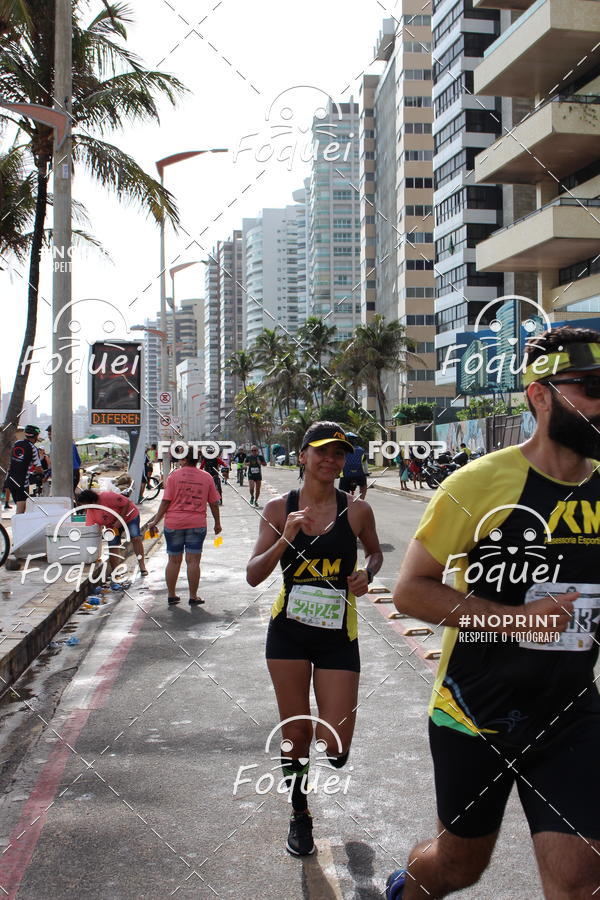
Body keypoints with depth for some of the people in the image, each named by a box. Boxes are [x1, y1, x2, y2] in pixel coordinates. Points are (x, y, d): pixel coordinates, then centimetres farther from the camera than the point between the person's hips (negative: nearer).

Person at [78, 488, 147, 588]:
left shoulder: (108, 497, -36)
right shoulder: (90, 512, -17)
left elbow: (127, 503, -29)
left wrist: (120, 520, -29)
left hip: (128, 515, -5)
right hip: (112, 525, 5)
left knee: (136, 538, -16)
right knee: (113, 547, -5)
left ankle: (142, 567, -5)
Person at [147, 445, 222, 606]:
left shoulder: (175, 475, -3)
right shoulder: (207, 477, 2)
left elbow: (166, 501, -5)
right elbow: (214, 503, 6)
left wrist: (156, 521, 3)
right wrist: (217, 523, 17)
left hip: (173, 523, 0)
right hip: (197, 524, 0)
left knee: (174, 560, 10)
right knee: (193, 561, 3)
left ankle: (171, 595, 19)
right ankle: (193, 597, 7)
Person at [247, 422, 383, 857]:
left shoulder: (356, 510, -5)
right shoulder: (279, 509, -3)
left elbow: (375, 552, 15)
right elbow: (253, 575, -5)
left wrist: (367, 574, -7)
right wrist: (285, 540, -21)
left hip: (338, 633, 0)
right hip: (289, 631, 1)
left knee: (335, 749, -2)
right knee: (295, 731, 10)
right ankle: (300, 816, 36)